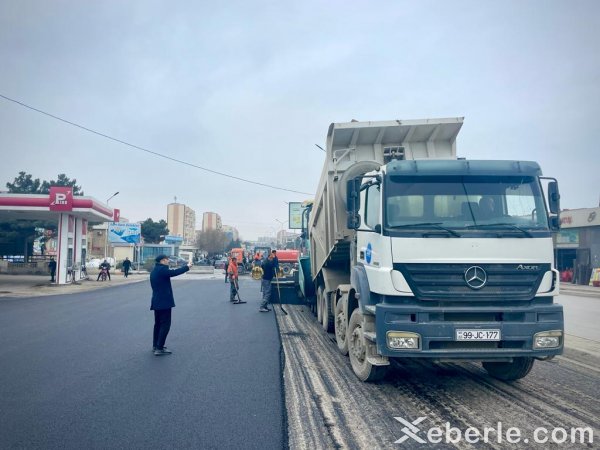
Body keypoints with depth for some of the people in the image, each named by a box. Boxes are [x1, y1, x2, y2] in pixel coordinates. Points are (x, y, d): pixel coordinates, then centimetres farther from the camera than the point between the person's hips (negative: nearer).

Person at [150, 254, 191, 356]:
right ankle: (159, 348, -6)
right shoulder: (162, 269, -17)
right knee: (165, 325, -5)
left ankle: (155, 345, 25)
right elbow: (174, 272, -22)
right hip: (164, 302, -10)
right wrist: (187, 267, -11)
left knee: (158, 324, 18)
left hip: (156, 302, 10)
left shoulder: (154, 271, 14)